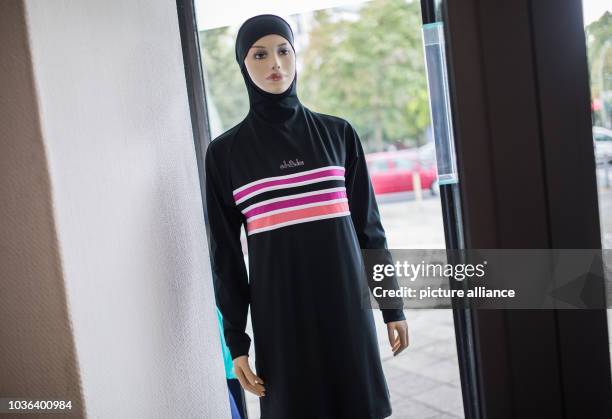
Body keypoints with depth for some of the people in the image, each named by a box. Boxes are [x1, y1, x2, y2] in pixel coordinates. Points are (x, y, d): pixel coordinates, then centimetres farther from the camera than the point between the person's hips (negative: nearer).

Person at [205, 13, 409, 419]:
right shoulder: (224, 152, 0)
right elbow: (226, 253, 1)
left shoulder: (338, 132, 4)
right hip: (280, 314, -1)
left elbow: (369, 224, 7)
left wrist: (392, 304, 6)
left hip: (346, 303, 2)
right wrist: (236, 340, 0)